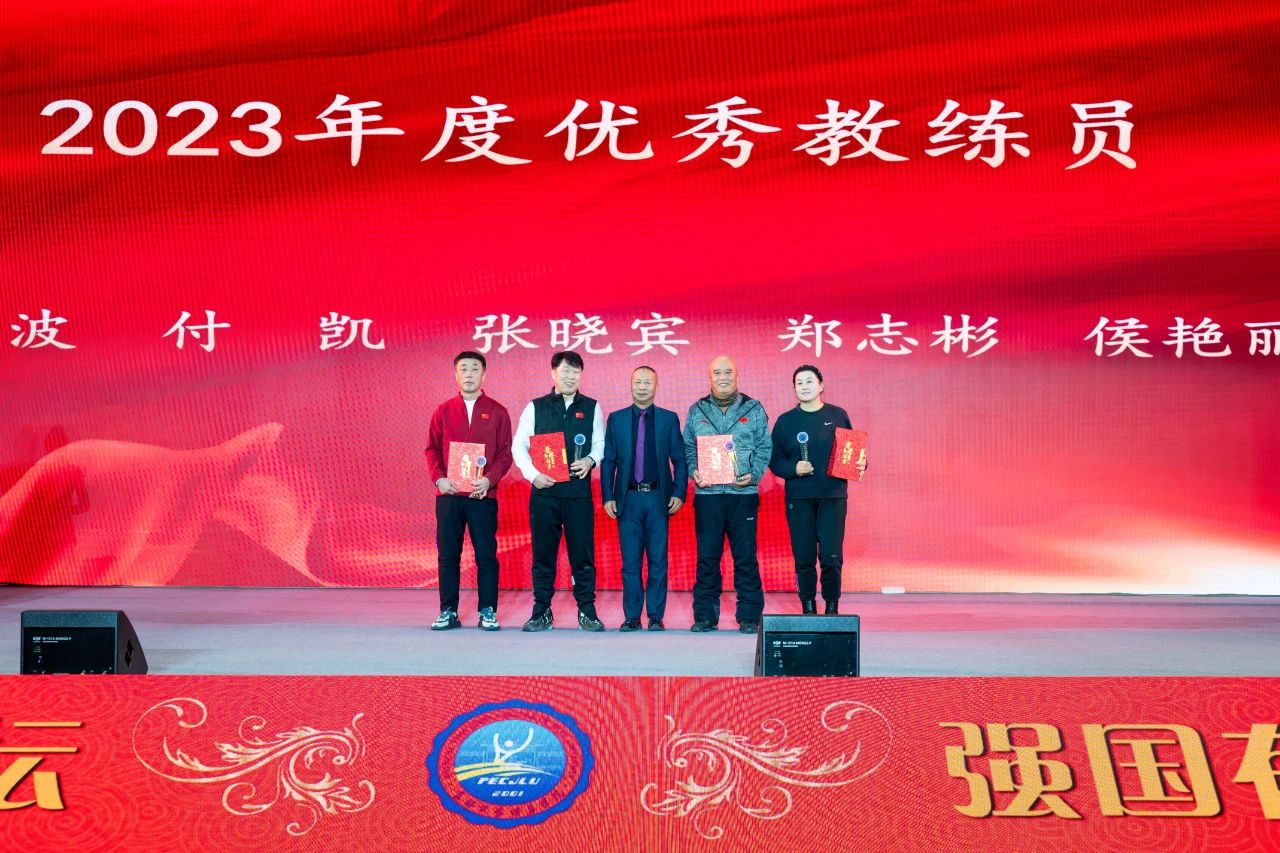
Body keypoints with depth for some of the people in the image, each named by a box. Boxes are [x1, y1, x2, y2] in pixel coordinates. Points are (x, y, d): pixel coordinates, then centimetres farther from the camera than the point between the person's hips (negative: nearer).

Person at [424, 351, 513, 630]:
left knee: (486, 555, -1)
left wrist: (489, 479, -12)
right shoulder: (443, 411, 11)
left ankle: (488, 612, 7)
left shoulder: (497, 412, 7)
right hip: (448, 494, 2)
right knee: (447, 555, 4)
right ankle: (448, 612, 10)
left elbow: (506, 453, 3)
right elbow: (432, 449, 9)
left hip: (483, 495, -1)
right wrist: (439, 478, -8)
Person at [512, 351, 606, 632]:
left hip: (579, 490, 0)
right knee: (543, 552, 4)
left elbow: (600, 443, 10)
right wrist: (533, 475, -7)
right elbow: (518, 446, 6)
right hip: (544, 489, 0)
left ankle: (587, 611, 8)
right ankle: (541, 612, 11)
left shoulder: (591, 408, 8)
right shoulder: (535, 407, 7)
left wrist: (591, 460, -11)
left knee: (583, 551, 0)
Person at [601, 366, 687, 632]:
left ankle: (656, 617, 8)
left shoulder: (669, 419, 6)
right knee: (630, 563, 3)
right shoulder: (616, 419, 7)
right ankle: (631, 617, 10)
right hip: (627, 499, 1)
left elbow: (679, 460, 5)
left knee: (658, 562, 2)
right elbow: (608, 461, 7)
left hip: (658, 498, -1)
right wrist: (607, 497, 0)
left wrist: (679, 493, -4)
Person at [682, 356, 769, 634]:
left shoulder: (754, 410, 8)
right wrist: (694, 471, -5)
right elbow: (688, 447, 12)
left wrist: (753, 475, -8)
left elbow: (764, 448, 6)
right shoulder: (697, 411, 12)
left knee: (745, 556, 0)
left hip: (743, 493, -1)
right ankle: (705, 616, 9)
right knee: (707, 556, 2)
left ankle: (749, 616, 7)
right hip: (707, 494, 1)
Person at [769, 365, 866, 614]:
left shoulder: (838, 416, 8)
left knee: (832, 556, -8)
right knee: (804, 558, 0)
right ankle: (808, 607, 12)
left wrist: (860, 464, -7)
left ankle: (832, 607, 7)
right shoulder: (786, 421, 7)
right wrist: (793, 469, -11)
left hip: (833, 495, -1)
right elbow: (774, 460, 7)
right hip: (799, 497, 1)